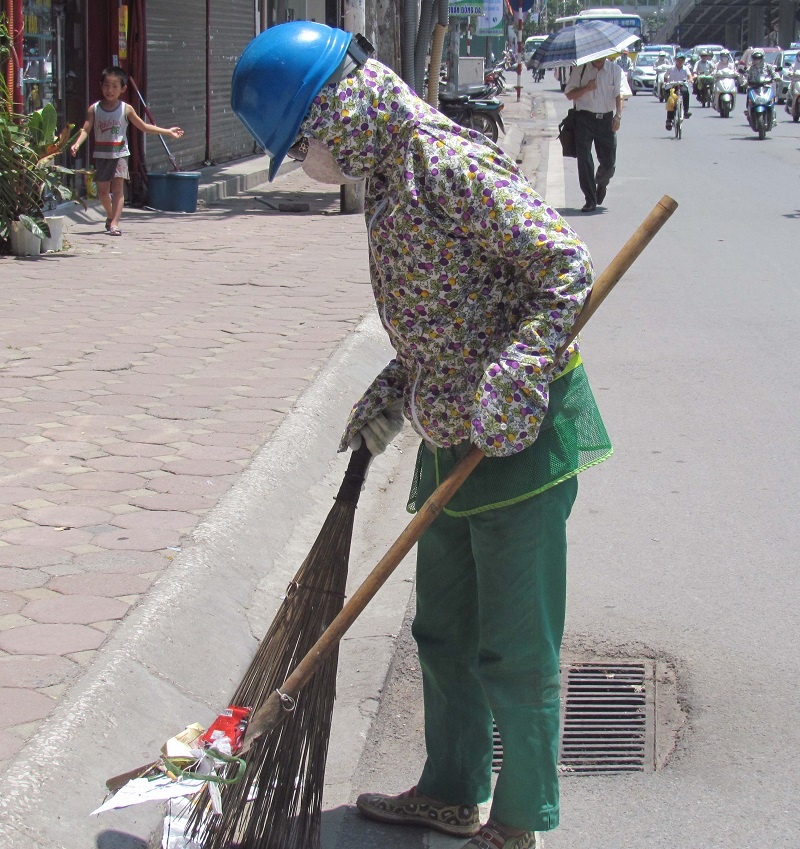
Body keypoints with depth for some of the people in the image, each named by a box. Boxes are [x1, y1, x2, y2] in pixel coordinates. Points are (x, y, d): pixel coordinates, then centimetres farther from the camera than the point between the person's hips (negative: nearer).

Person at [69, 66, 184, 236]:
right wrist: (77, 144, -25)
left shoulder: (126, 109, 0)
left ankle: (114, 223, -20)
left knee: (118, 188, -13)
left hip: (120, 154, -1)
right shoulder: (94, 109, -1)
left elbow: (143, 126, 9)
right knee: (103, 190, 10)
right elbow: (85, 130, -6)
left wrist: (168, 131, 7)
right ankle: (110, 215, 37)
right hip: (101, 154, 1)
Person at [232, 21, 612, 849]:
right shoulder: (386, 175, 10)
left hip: (521, 433, -10)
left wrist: (504, 387, -29)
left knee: (515, 648, 2)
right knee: (443, 633, 19)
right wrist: (390, 396, 12)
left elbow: (565, 266, -21)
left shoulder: (449, 164, -19)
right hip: (453, 437, 10)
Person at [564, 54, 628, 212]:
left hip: (606, 119, 0)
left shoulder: (615, 70, 3)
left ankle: (601, 183, 38)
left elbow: (620, 94, -6)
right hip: (584, 119, 0)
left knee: (609, 163, 3)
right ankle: (590, 201, 4)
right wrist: (586, 88, -13)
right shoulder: (580, 69, 3)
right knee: (584, 161, -5)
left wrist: (618, 115, -22)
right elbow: (569, 95, 4)